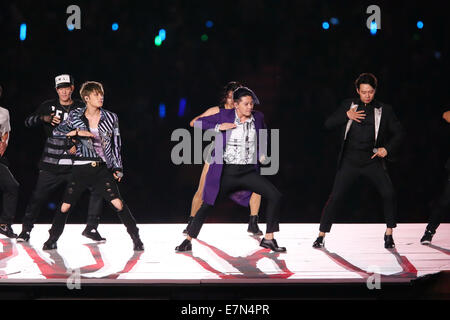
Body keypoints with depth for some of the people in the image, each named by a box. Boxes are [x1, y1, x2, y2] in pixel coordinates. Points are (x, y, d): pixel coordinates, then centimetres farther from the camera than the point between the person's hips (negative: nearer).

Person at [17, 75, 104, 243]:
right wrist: (44, 118, -23)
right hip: (51, 166, -1)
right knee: (38, 196, -6)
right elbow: (28, 122, -4)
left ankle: (91, 228, 3)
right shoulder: (49, 106, 4)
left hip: (76, 164, 1)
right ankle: (26, 230, 14)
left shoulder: (82, 108, 4)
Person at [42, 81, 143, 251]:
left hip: (102, 168, 0)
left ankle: (136, 238, -3)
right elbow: (56, 132, 3)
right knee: (65, 206, 1)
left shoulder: (110, 117, 4)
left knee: (118, 203, -12)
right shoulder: (75, 116, 2)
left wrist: (118, 168, 6)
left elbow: (116, 144, 9)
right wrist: (77, 132, -12)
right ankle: (52, 239, 20)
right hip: (81, 168, 0)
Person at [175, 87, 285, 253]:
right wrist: (219, 127, -14)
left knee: (275, 196, -11)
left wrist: (261, 153, 14)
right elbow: (198, 123, -1)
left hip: (248, 172, 3)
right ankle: (188, 241, 16)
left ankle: (268, 239, -1)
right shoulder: (225, 115, -6)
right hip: (226, 171, -3)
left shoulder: (258, 117, 3)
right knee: (207, 205, 0)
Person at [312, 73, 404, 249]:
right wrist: (346, 115, -14)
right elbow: (328, 124, 2)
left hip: (373, 160, 0)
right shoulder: (348, 105, 6)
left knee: (388, 193, -18)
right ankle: (321, 236, 4)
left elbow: (398, 132, 5)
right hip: (350, 160, 0)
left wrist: (387, 148, -11)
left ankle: (389, 234, -2)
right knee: (335, 197, -7)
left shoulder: (384, 110, 3)